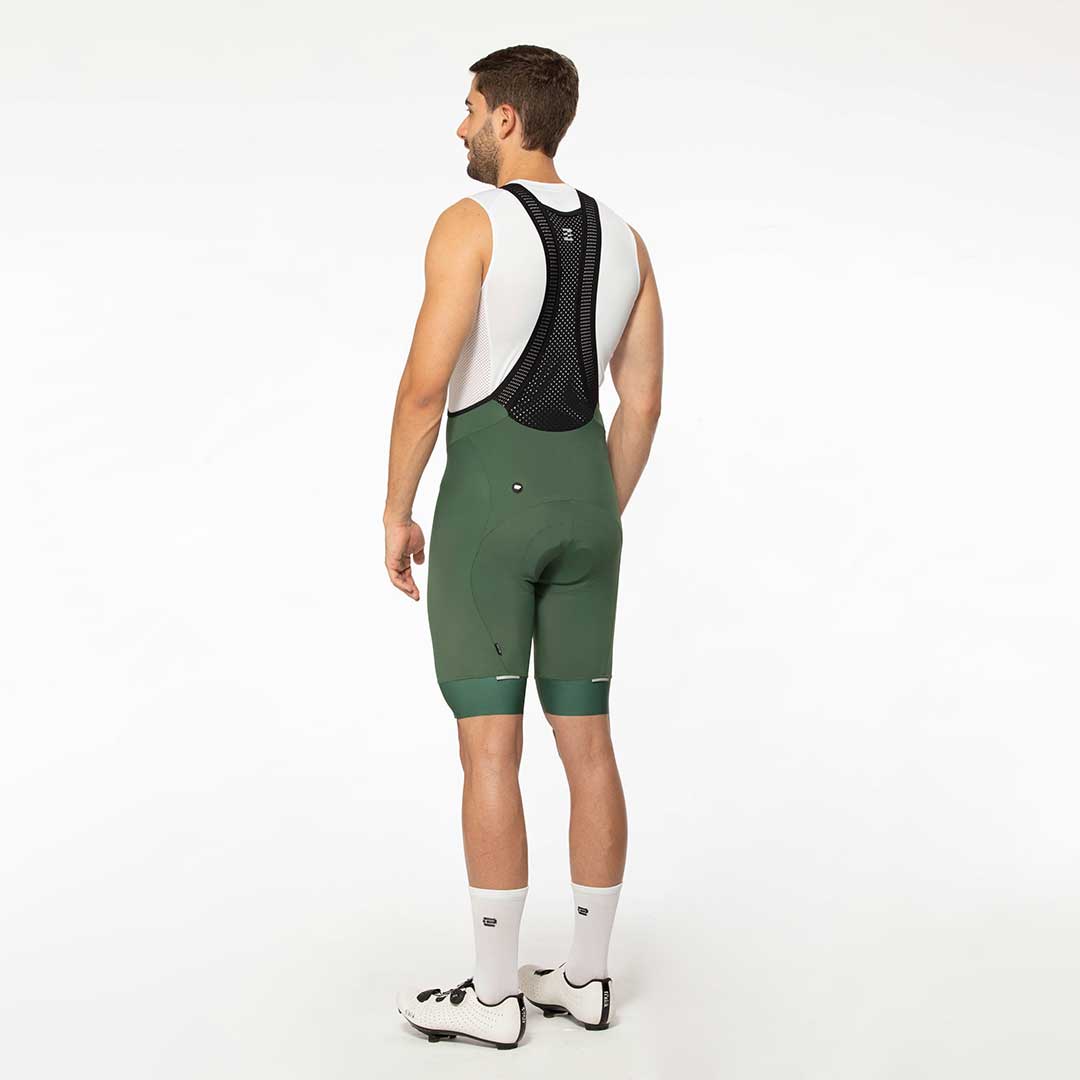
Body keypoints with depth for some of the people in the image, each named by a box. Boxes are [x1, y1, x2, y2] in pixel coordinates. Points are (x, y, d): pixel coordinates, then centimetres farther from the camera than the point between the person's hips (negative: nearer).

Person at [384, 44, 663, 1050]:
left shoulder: (471, 222, -9)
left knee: (488, 750, -2)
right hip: (580, 504, 7)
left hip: (487, 503, -6)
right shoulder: (623, 239, 11)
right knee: (586, 743, 10)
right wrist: (598, 525, 18)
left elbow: (425, 383, -16)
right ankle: (585, 975, 17)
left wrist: (395, 515, -5)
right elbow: (643, 403, 10)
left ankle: (494, 994, 4)